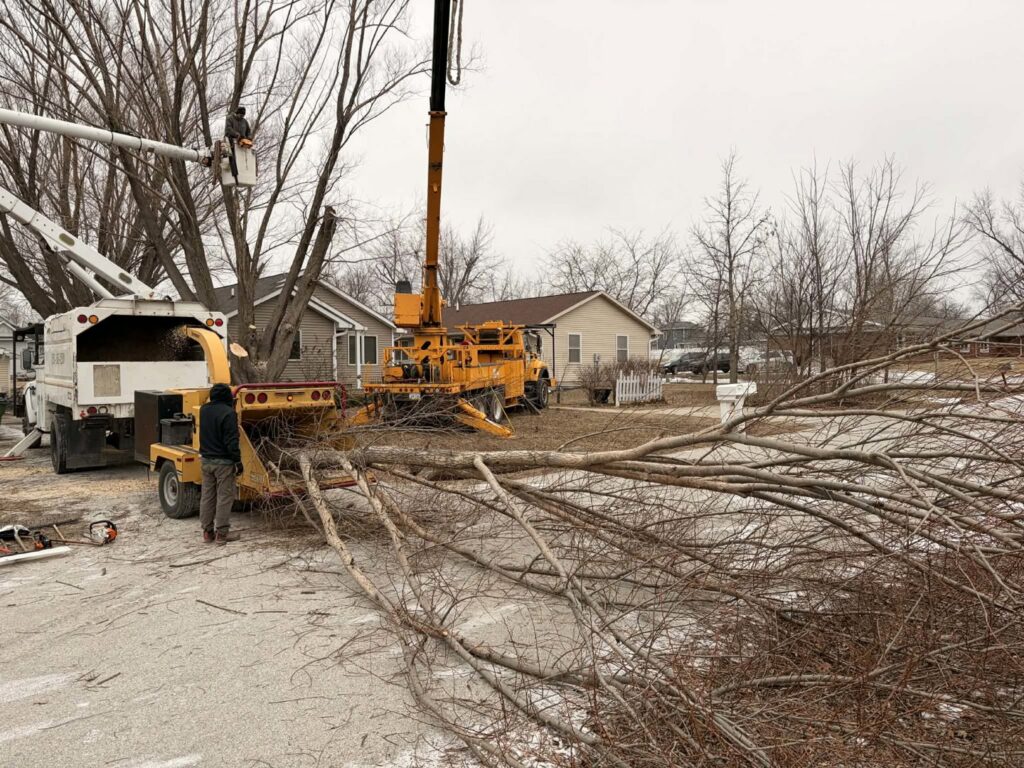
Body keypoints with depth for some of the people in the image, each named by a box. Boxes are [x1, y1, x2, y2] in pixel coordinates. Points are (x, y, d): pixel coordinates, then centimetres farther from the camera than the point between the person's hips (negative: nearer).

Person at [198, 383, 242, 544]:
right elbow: (231, 441, -19)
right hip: (223, 461, -7)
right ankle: (222, 533, 3)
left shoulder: (203, 410, 6)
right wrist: (238, 461, -14)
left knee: (207, 496, 12)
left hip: (206, 459, 7)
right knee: (224, 497, 0)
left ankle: (207, 531, 18)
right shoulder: (228, 413, -18)